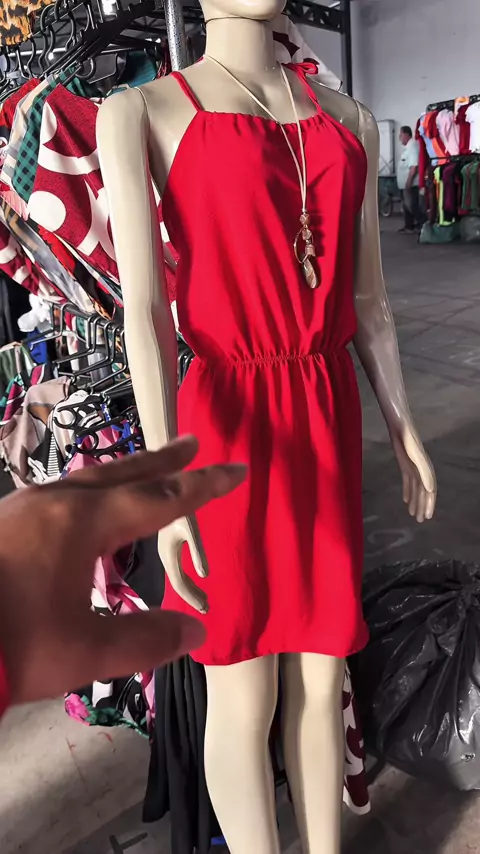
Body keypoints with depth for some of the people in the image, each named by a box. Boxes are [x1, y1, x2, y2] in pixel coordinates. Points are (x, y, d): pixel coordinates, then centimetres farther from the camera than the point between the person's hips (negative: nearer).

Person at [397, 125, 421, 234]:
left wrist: (409, 181, -25)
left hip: (410, 184, -10)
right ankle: (409, 226, 23)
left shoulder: (412, 146, -16)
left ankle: (418, 225, -2)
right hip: (405, 184, 10)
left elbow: (414, 166, -24)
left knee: (412, 205, -7)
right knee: (407, 206, 15)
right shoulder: (408, 146, 16)